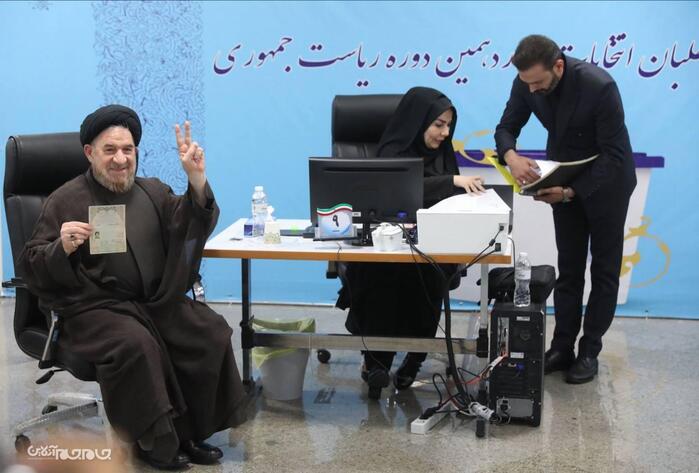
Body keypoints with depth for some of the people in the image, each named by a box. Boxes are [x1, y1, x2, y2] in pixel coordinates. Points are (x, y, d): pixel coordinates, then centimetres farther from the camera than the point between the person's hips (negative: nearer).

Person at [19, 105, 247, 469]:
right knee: (136, 343, -32)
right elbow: (30, 268, -2)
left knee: (212, 332, -15)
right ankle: (155, 441, -11)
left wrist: (197, 181, -15)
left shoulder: (153, 191, 13)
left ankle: (190, 433, 2)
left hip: (158, 301, 5)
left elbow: (193, 227, 1)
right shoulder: (65, 201, 0)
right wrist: (62, 248, -24)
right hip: (94, 308, -4)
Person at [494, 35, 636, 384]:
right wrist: (511, 157, -30)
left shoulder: (599, 86, -32)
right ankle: (562, 348, 15)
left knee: (604, 270, 4)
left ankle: (589, 352, 12)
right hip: (564, 179, 5)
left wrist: (571, 192, -37)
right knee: (568, 269, 9)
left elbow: (613, 155, -29)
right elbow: (506, 128, -6)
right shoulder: (527, 84, -17)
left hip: (606, 180, -5)